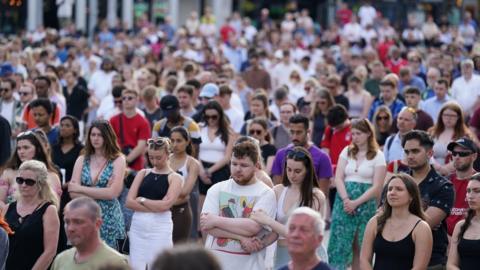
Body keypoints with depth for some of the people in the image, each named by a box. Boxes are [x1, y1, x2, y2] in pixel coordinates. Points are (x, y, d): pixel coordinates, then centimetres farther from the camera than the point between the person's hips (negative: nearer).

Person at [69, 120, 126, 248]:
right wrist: (102, 193, -11)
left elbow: (113, 193, -11)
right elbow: (73, 193, -2)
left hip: (109, 218, -2)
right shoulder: (82, 160, 8)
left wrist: (81, 189, -5)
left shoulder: (118, 160, 0)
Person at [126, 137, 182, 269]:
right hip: (137, 225, 3)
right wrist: (155, 207, -9)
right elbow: (129, 202, 0)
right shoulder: (143, 173, 11)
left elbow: (165, 205, -13)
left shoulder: (174, 178, 2)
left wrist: (142, 200, -3)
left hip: (160, 227, -3)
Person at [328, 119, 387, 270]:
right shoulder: (347, 152, 10)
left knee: (361, 246, 0)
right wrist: (346, 200, -13)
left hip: (366, 205, -3)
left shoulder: (378, 156, 0)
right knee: (340, 242, -2)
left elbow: (376, 187, -6)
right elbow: (338, 178, 3)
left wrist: (356, 203, -13)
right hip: (344, 203, 3)